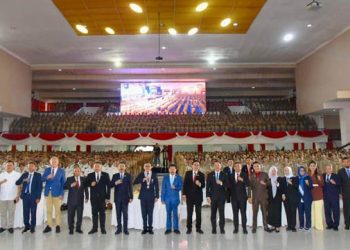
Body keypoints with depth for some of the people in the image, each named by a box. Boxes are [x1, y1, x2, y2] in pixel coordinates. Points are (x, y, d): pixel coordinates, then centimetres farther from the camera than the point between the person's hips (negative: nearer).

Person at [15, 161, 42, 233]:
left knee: (33, 212, 4)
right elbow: (17, 183, 5)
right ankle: (26, 226, 22)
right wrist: (23, 180, -16)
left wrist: (38, 197, -10)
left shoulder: (38, 175, -1)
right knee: (25, 212, 7)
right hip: (25, 196, 3)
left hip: (33, 196, -3)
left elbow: (40, 187, -4)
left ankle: (32, 227, 15)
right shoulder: (24, 174, 11)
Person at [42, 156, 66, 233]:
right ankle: (49, 226, 16)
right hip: (48, 192, 3)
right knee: (49, 210, 8)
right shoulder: (47, 170, 9)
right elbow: (42, 179, 0)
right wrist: (47, 177, -22)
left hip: (57, 193, -2)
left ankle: (58, 226, 12)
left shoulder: (61, 171, 1)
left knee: (57, 210, 3)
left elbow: (63, 183, -1)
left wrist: (62, 194, -9)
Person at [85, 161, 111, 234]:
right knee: (94, 212, 5)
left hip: (102, 197, -1)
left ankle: (103, 228, 11)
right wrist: (90, 184, -15)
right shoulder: (90, 175, 7)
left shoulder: (105, 175, 2)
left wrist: (108, 197, -6)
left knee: (102, 213, 3)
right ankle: (94, 228, 14)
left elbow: (108, 186, 0)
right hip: (93, 197, 2)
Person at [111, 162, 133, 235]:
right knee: (118, 214, 7)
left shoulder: (128, 176, 3)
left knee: (125, 214, 1)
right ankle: (119, 228, 15)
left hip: (125, 198, -1)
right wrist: (115, 183, -21)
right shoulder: (115, 176, 6)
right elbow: (110, 185, 0)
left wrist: (131, 197, -5)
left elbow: (130, 187, 0)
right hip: (117, 198, 1)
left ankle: (125, 229, 9)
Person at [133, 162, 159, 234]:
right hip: (143, 196, 1)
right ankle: (145, 228, 14)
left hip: (151, 196, -1)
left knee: (150, 213, 3)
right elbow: (135, 182, -9)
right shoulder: (141, 174, 3)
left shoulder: (154, 175, 3)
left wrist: (157, 196, -3)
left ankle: (150, 228, 12)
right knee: (144, 213, 5)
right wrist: (143, 180, -23)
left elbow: (156, 186, 2)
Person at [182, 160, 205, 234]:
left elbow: (203, 185, -2)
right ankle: (189, 228, 13)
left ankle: (198, 228, 15)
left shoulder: (201, 174, 2)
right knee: (189, 213, 4)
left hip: (198, 196, 0)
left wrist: (199, 184, -24)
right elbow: (185, 184, 2)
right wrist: (184, 194, -4)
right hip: (189, 196, 0)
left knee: (198, 213, 4)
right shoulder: (187, 173, 5)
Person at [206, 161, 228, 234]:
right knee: (213, 213, 3)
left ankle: (222, 229, 8)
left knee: (222, 212, -2)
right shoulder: (210, 175, 6)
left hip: (221, 196, 0)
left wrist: (221, 183, -18)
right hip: (213, 196, 1)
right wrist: (208, 196, -4)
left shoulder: (224, 174, 5)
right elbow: (208, 186, 3)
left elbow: (227, 185, 1)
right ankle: (213, 229, 11)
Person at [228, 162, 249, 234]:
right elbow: (229, 185, 8)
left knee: (243, 213, -2)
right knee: (235, 213, 4)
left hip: (242, 196, -2)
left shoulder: (244, 175, 4)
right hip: (234, 197, 2)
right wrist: (229, 195, -1)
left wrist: (242, 180, -19)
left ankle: (244, 228, 5)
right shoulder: (231, 176, 10)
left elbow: (248, 184, -6)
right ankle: (236, 228, 11)